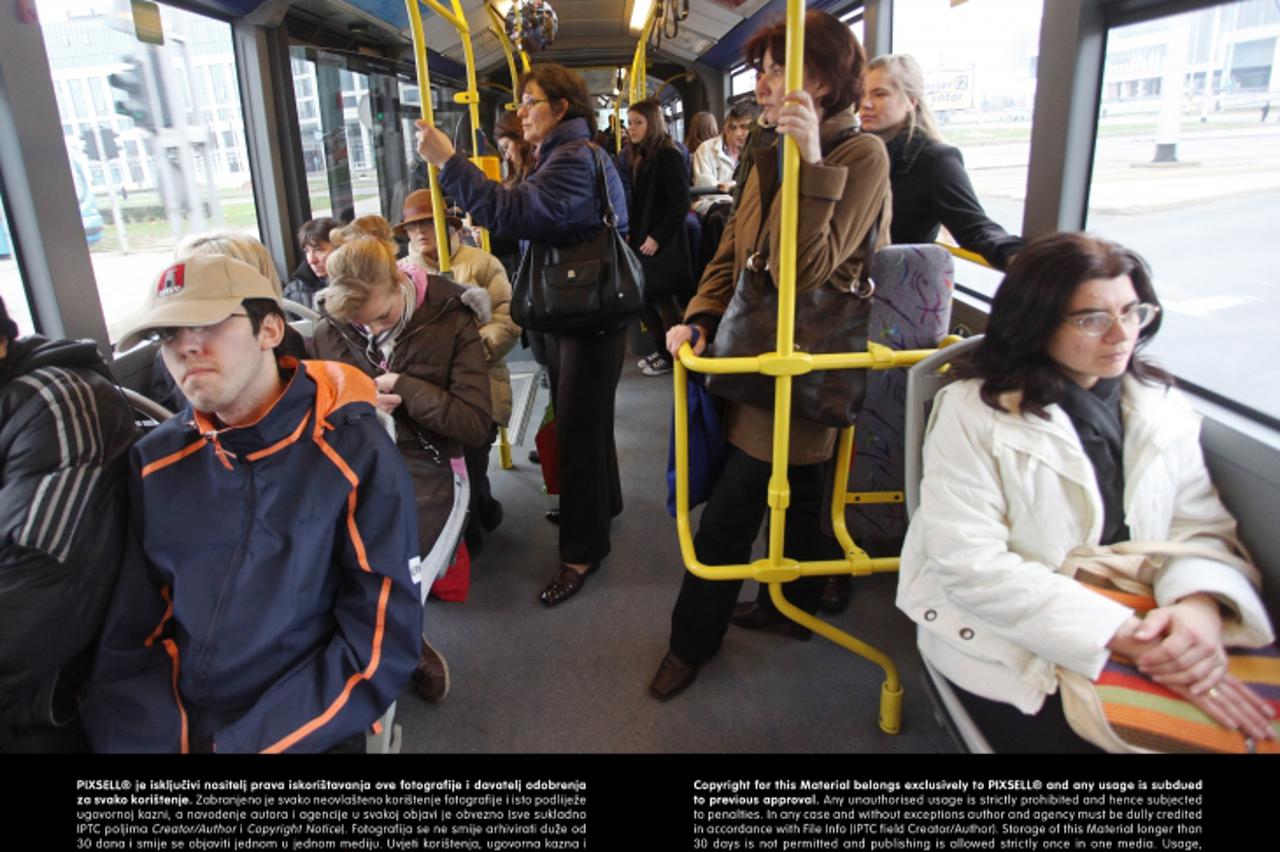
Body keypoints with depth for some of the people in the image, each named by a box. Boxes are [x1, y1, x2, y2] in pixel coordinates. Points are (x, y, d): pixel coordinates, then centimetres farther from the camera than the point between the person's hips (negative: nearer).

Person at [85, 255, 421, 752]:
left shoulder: (357, 457, -10)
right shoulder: (155, 463, 5)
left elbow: (380, 644, -11)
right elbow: (129, 632, 5)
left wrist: (240, 745, -13)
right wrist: (145, 739, -11)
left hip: (304, 731, -4)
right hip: (170, 726, 4)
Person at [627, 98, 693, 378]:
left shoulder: (669, 156, -12)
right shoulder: (640, 158, 12)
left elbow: (680, 204, -17)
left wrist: (657, 238, -18)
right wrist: (631, 234, 6)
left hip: (663, 245, -8)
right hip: (642, 241, 8)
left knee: (662, 300, -1)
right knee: (642, 299, 10)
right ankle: (662, 350, 25)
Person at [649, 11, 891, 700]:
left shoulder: (862, 156, -14)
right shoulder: (772, 157, 11)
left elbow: (803, 270, -23)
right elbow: (732, 249, 11)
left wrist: (810, 163, -28)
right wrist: (700, 318, -4)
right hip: (767, 359, 8)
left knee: (727, 515, -1)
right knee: (794, 494, 22)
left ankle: (692, 643, 17)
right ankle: (792, 604, 41)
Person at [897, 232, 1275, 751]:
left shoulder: (1162, 409, 7)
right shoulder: (973, 412, -11)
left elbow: (1204, 528, 3)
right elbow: (970, 563, -19)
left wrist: (1201, 606, -21)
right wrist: (1123, 636, -25)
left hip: (1138, 632, 5)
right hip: (1012, 645, -4)